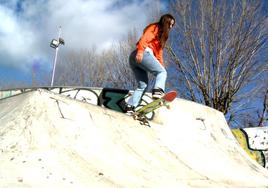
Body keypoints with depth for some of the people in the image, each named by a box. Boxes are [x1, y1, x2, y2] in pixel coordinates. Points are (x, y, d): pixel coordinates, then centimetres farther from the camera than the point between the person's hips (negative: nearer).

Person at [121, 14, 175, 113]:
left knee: (143, 85, 5)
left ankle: (129, 107, -4)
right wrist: (140, 51, -26)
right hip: (144, 53, -9)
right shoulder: (155, 28, 8)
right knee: (162, 72, -12)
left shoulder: (162, 35, 34)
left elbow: (159, 52, 26)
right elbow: (144, 38, -10)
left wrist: (162, 66, 15)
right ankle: (158, 91, -35)